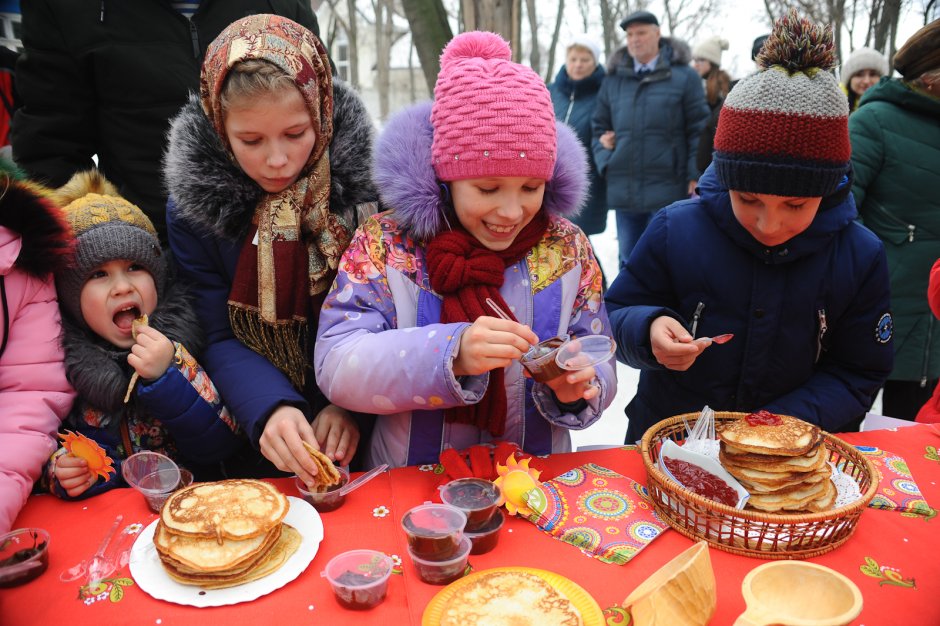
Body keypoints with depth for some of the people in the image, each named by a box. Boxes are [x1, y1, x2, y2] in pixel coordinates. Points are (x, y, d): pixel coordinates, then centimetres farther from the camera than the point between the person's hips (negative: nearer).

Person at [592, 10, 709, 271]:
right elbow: (599, 127, 19)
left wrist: (696, 177, -8)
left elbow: (699, 129, -1)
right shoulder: (613, 80, 12)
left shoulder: (684, 77, 1)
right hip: (623, 189, 4)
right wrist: (605, 161, 3)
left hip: (667, 189, -4)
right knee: (629, 260, 14)